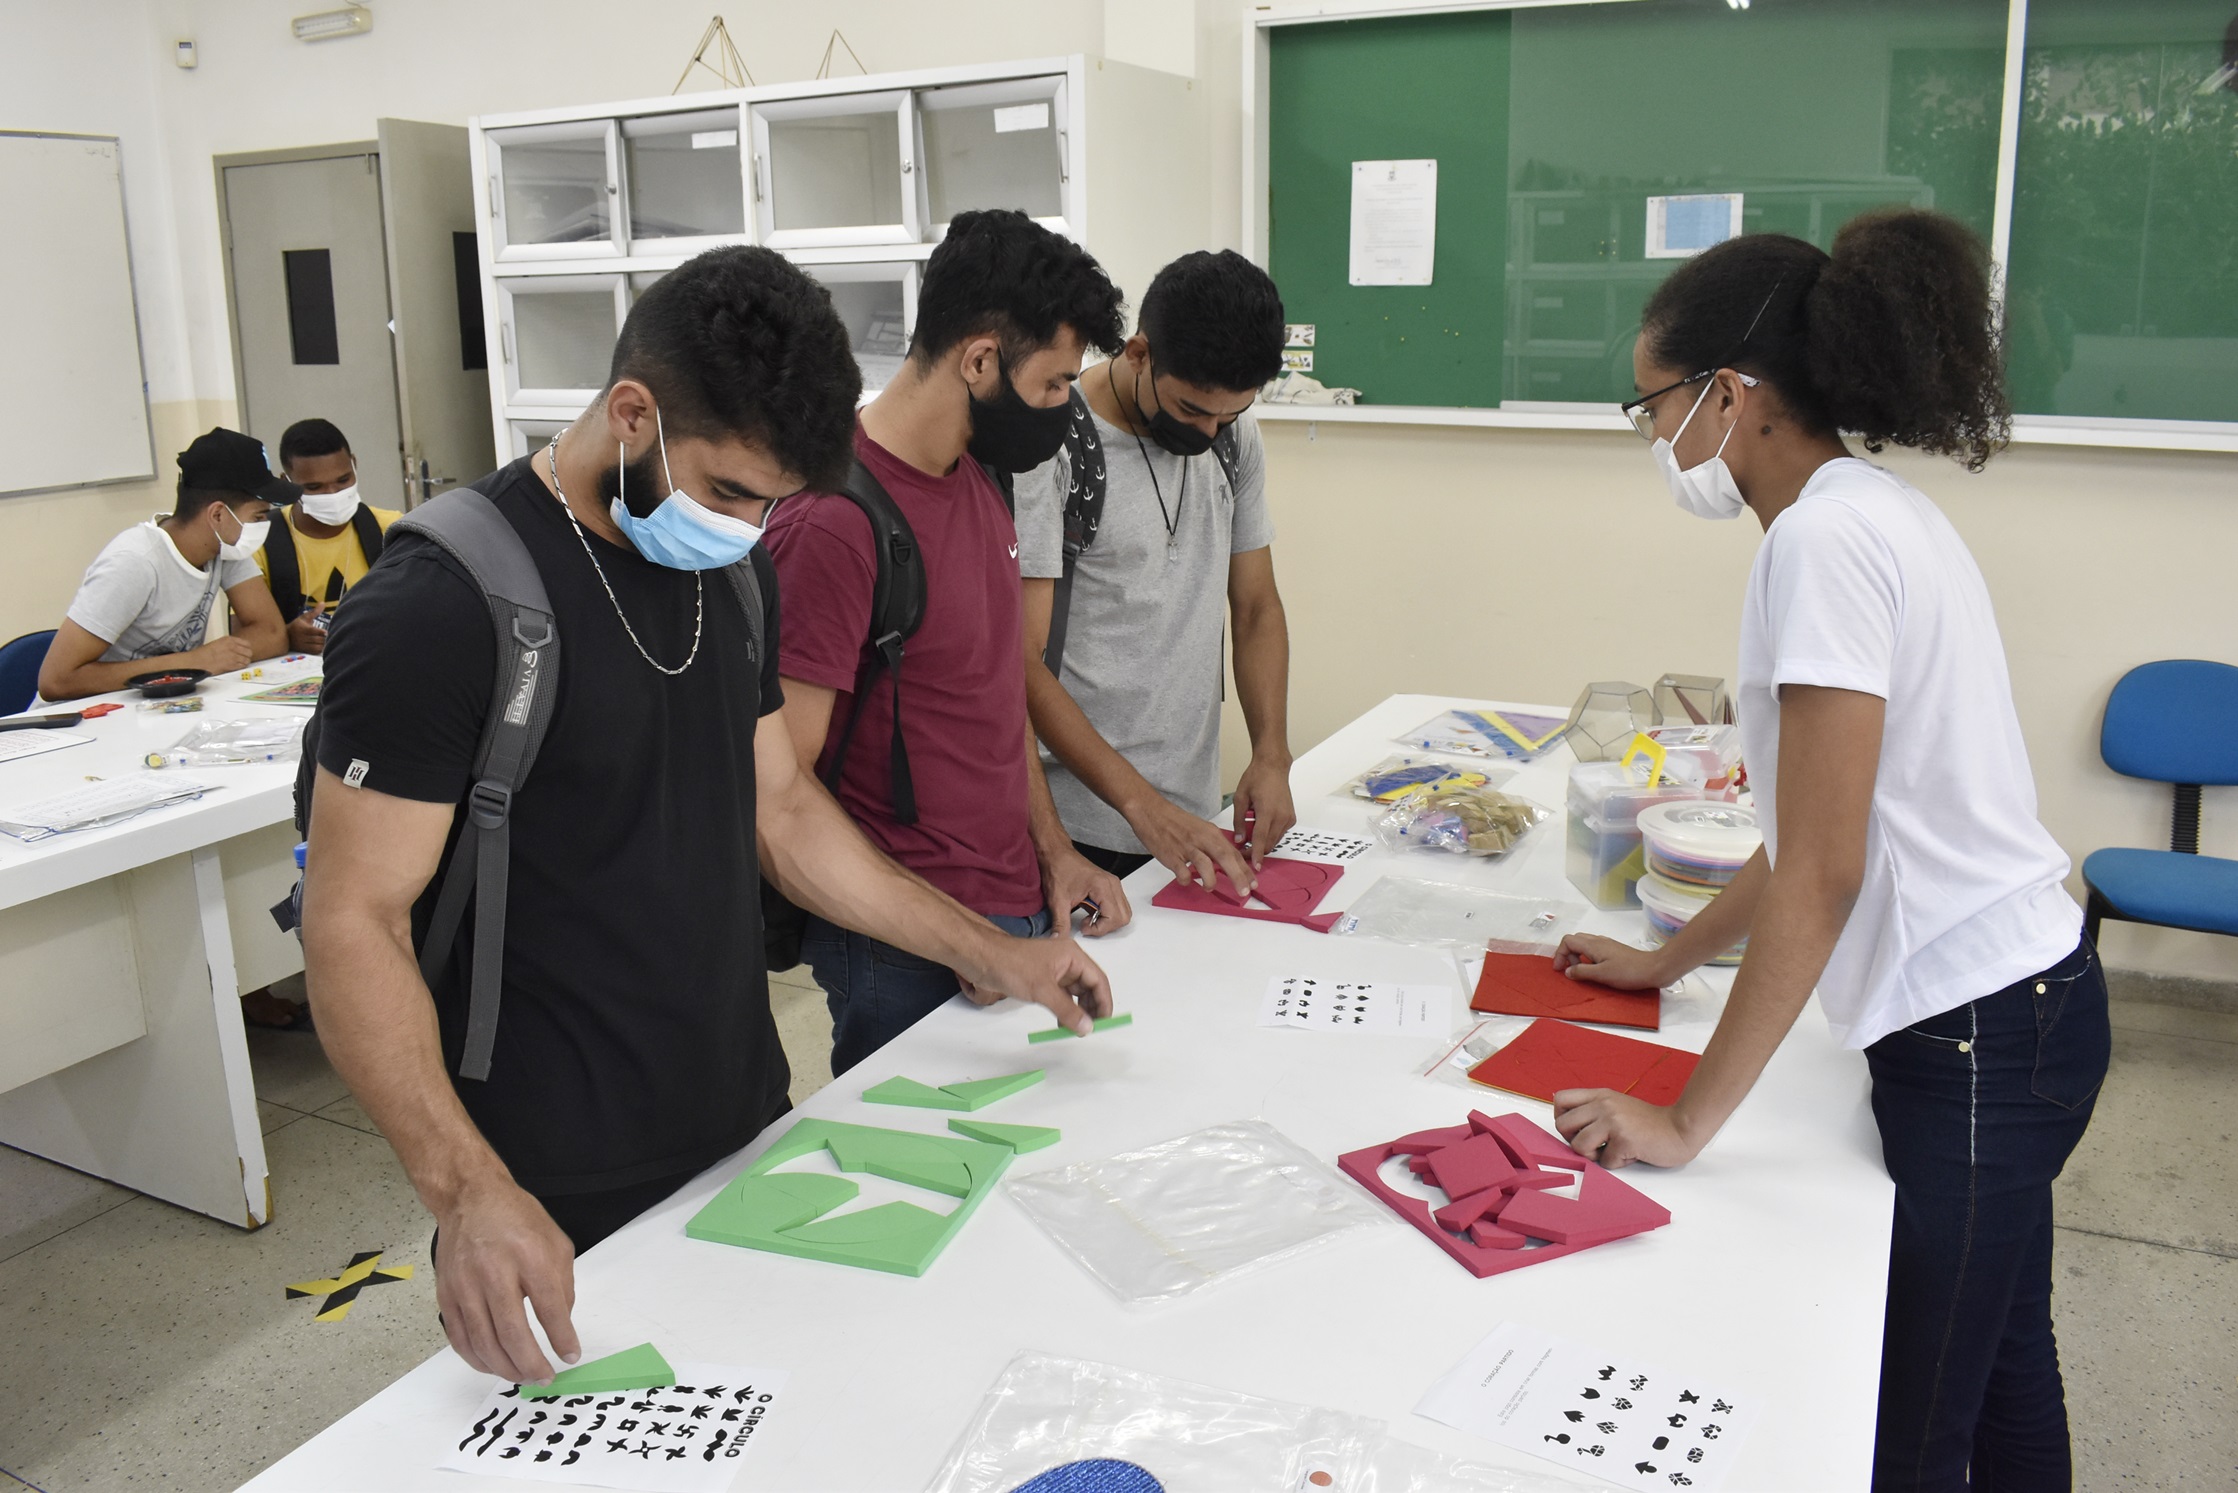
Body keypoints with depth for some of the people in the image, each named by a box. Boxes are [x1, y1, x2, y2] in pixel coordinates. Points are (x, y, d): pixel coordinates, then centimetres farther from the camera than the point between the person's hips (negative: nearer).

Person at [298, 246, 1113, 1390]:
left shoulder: (731, 567, 5)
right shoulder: (443, 602, -19)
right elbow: (356, 921, -20)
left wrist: (986, 953, 8)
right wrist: (468, 1191, -32)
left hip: (747, 1133, 7)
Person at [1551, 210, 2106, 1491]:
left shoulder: (1827, 536, -19)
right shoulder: (1875, 511, 10)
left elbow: (1822, 873, -22)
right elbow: (1827, 829, 15)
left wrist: (1686, 1121, -16)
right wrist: (1668, 963, 20)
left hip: (1975, 1030, -10)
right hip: (2023, 997, 10)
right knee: (2002, 1377, 24)